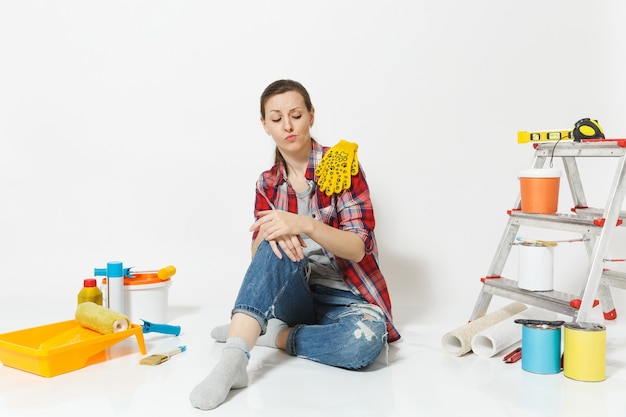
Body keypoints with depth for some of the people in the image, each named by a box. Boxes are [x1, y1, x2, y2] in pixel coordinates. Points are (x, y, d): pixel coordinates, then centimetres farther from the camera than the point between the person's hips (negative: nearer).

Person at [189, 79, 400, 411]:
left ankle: (275, 336, -14)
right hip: (293, 295, 2)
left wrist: (305, 225, -32)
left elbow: (358, 247, -14)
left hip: (344, 300, -2)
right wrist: (270, 233, -28)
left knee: (366, 337, -37)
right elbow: (258, 256, -3)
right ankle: (232, 359, -40)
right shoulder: (268, 184, 6)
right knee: (276, 244, -30)